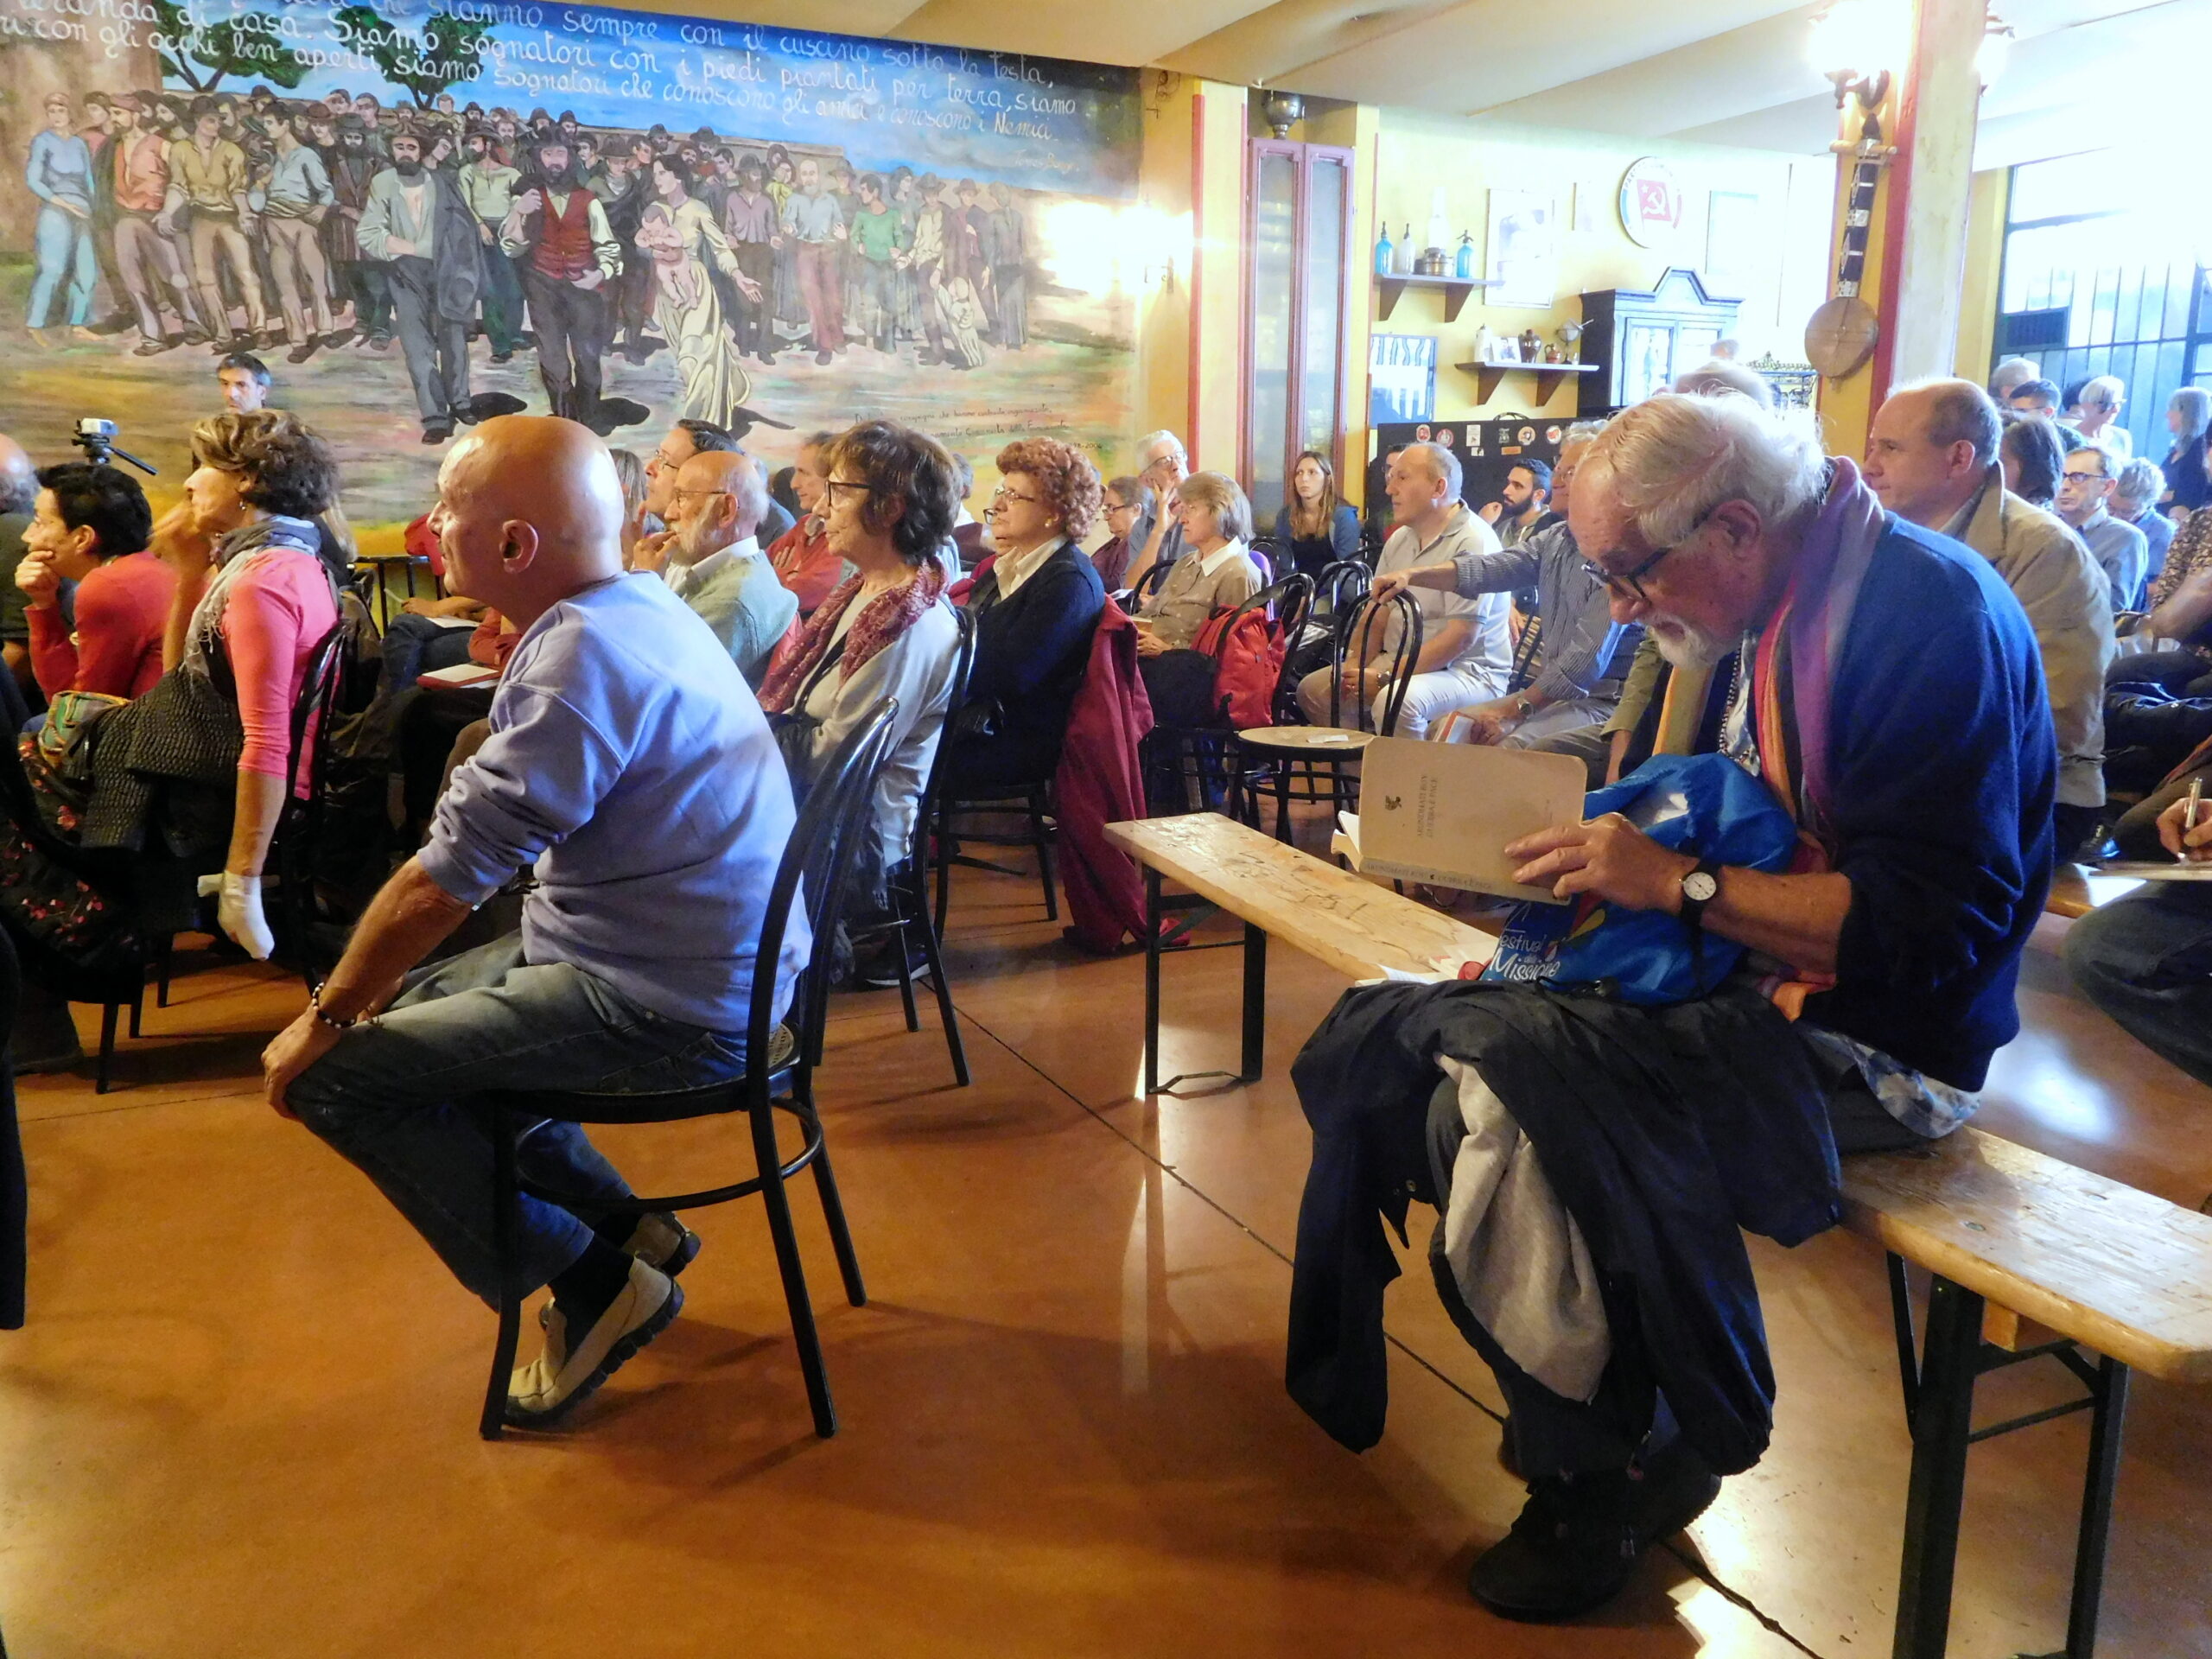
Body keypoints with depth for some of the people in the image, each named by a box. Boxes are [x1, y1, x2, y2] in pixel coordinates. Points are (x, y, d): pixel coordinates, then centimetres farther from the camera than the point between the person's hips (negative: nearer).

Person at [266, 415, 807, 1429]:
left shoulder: (581, 657, -22)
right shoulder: (638, 606, 8)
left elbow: (446, 878, -18)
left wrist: (327, 1014, -6)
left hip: (671, 1008, -10)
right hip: (714, 962, 10)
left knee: (336, 1075, -5)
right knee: (411, 1001, 23)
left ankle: (591, 1281, 6)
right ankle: (626, 1227, 23)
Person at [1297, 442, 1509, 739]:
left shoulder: (1473, 542, -16)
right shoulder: (1399, 539, 12)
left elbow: (1461, 636, -22)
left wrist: (1383, 678, -23)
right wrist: (1354, 667, -6)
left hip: (1468, 670, -9)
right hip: (1399, 662, 9)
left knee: (1395, 701, -36)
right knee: (1313, 689, 0)